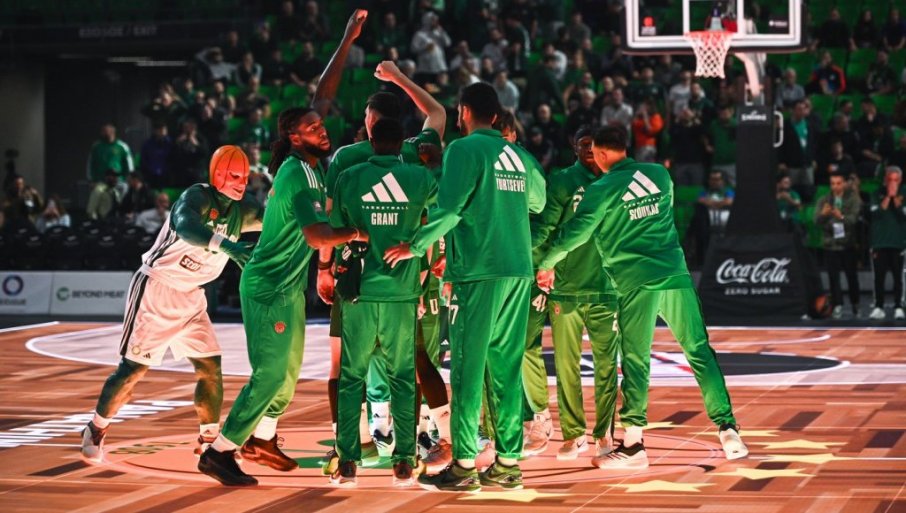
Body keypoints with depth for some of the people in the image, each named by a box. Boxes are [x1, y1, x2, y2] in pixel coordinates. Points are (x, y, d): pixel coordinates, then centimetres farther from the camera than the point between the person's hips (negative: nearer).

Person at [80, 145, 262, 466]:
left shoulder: (240, 213, 0)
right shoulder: (196, 197, -22)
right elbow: (185, 227, -43)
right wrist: (227, 246, -58)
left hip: (190, 297, 7)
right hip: (156, 289, -7)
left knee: (210, 368, 0)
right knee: (134, 367, -3)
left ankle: (209, 440, 12)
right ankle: (95, 432, 14)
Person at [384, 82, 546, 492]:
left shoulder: (465, 149, -6)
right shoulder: (519, 156, 13)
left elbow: (449, 209, -15)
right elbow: (538, 202, 27)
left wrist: (414, 247, -7)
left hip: (479, 272, -6)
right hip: (519, 272, 6)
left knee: (468, 368, -3)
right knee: (508, 367, 9)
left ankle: (464, 466, -4)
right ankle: (508, 463, 9)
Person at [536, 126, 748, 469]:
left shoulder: (604, 190, -4)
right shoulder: (660, 174, 11)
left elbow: (575, 232, -4)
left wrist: (546, 265, 10)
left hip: (636, 283, -4)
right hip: (676, 275, 4)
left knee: (635, 360, 1)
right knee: (700, 351, 7)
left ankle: (633, 443, 0)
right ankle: (728, 431, 4)